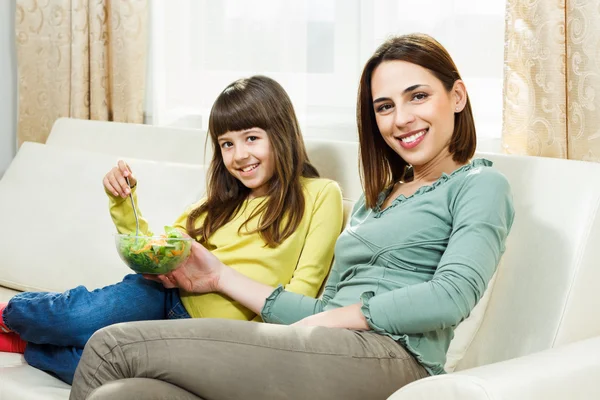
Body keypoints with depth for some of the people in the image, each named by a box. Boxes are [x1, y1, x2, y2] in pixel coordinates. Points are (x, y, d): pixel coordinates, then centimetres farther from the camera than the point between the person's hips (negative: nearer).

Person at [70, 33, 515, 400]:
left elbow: (453, 295, -9)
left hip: (386, 357, -7)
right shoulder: (373, 202, 31)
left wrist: (329, 318, -6)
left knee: (114, 347, -16)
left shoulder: (480, 185, 9)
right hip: (326, 355, 7)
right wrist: (224, 278, 19)